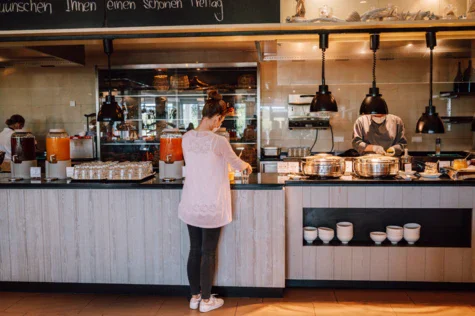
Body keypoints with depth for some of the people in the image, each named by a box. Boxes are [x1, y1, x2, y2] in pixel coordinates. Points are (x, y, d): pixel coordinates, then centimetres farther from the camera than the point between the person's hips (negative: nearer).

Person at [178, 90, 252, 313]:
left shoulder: (187, 138, -1)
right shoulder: (218, 141, -17)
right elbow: (236, 163, 0)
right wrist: (247, 166, 23)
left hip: (191, 205, 5)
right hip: (211, 206, -5)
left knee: (194, 250, 16)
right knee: (208, 253, 7)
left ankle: (195, 297, 28)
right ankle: (206, 301, 20)